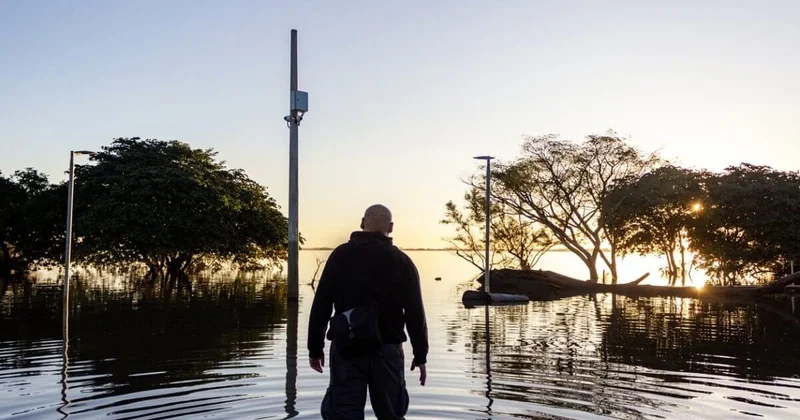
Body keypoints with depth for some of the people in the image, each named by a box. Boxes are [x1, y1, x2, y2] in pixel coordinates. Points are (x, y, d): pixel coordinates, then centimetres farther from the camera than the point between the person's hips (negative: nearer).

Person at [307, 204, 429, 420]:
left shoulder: (340, 255, 1)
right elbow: (415, 314, -2)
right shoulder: (402, 261, 0)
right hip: (387, 349, 0)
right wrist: (420, 355, 7)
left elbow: (320, 306, 0)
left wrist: (315, 348, 7)